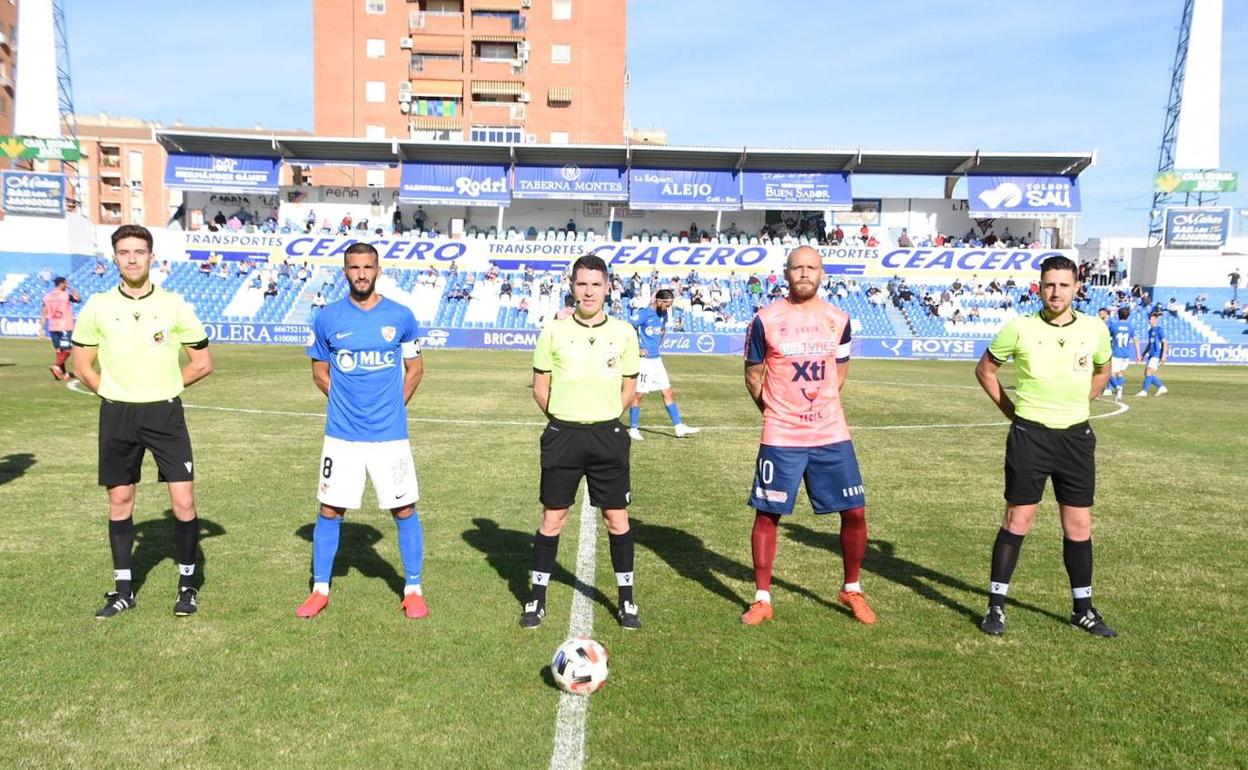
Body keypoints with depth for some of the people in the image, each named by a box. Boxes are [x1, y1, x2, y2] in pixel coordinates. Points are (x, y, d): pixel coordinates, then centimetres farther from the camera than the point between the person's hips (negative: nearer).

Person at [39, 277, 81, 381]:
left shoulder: (47, 296, 6)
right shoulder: (66, 295, -8)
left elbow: (44, 313, 5)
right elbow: (79, 299, 8)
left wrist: (41, 328, 8)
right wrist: (71, 289, 9)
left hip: (53, 327, 6)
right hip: (65, 327, -6)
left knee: (59, 350, 14)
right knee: (67, 349, -1)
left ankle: (63, 373, 18)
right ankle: (57, 366, -23)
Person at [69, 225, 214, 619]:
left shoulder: (174, 305, -3)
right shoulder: (98, 306, 0)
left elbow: (203, 363, 4)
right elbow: (83, 366, 10)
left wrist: (162, 387, 4)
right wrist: (116, 394, 4)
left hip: (165, 413, -1)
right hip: (117, 415, 2)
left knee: (183, 500, -5)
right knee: (120, 500, 10)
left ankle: (187, 583, 12)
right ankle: (123, 588, 23)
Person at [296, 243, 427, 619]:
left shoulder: (400, 316, -1)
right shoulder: (328, 318, 0)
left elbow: (415, 368, 10)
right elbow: (320, 371, 12)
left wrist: (391, 406, 3)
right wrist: (345, 403, 3)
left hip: (390, 434, 0)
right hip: (342, 435, 1)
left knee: (405, 510, 3)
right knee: (330, 510, 6)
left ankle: (413, 589, 17)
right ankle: (320, 589, 22)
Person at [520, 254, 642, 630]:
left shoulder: (624, 333, 1)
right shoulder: (554, 330, -1)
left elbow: (629, 387, 10)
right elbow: (540, 386, 5)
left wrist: (604, 417, 3)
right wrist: (564, 421, 4)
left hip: (608, 436, 1)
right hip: (562, 434, 0)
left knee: (617, 517, 6)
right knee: (552, 517, 6)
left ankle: (626, 600, 21)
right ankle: (537, 599, 19)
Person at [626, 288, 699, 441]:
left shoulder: (663, 315, 9)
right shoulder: (643, 314, -15)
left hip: (657, 360, 8)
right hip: (643, 360, -7)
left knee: (668, 392, 7)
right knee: (638, 394, -1)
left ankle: (679, 427, 11)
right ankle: (633, 429, 11)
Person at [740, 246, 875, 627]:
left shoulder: (838, 319, 4)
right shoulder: (766, 320, -5)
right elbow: (753, 374, 4)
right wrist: (776, 410, 8)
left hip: (832, 434, 3)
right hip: (780, 437, -3)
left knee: (854, 512, 4)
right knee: (766, 514, 2)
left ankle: (852, 590, 25)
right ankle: (762, 599, 17)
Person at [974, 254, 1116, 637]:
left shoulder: (1095, 329, 1)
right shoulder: (1020, 327, -7)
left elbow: (1103, 370, 21)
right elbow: (985, 369, 5)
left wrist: (1077, 403, 11)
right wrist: (1010, 409, 1)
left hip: (1076, 437, 3)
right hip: (1030, 435, -3)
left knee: (1079, 525, 9)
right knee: (1017, 520, 0)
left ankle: (1083, 609, 24)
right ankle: (996, 606, 9)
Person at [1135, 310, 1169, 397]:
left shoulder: (1159, 330, -8)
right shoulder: (1150, 330, 16)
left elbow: (1165, 343, -11)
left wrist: (1164, 356, -18)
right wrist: (1143, 355, 22)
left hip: (1157, 355, -9)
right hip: (1151, 354, 9)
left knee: (1149, 372, -15)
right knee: (1147, 373, 6)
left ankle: (1144, 391, -14)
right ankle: (1162, 387, 16)